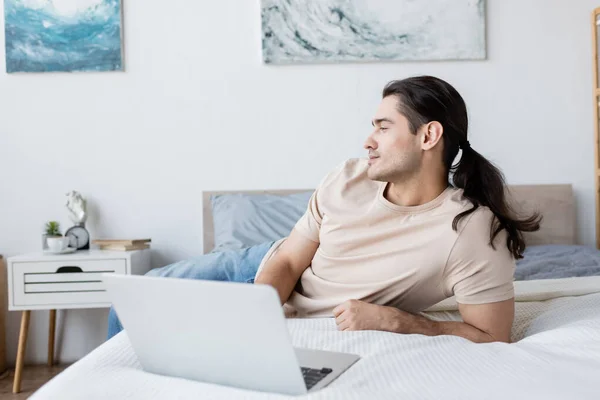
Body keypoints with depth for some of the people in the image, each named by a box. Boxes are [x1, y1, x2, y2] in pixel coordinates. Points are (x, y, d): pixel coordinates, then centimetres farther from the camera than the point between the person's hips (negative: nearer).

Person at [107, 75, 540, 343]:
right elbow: (287, 260, -10)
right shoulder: (348, 180, -18)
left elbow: (493, 337, -25)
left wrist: (393, 320, -33)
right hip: (265, 272, 4)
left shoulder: (474, 231, -30)